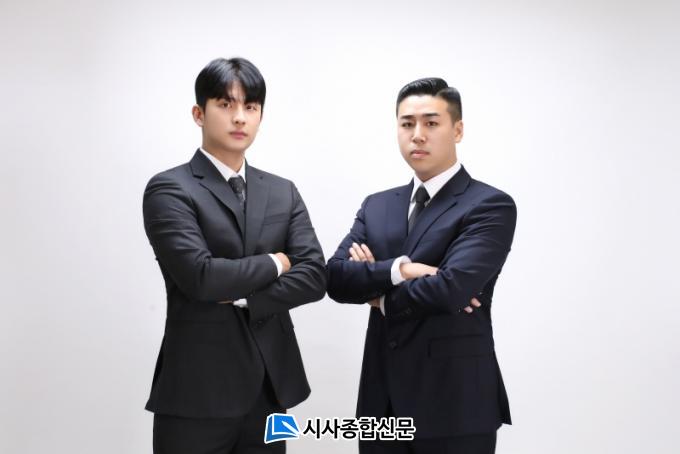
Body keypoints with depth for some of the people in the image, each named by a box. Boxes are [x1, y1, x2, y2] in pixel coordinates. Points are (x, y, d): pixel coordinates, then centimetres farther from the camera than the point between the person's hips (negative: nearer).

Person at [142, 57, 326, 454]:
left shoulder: (284, 193, 10)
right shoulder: (170, 189, -7)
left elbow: (315, 276, -1)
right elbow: (200, 276, -20)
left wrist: (242, 298, -13)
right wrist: (274, 263, -6)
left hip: (269, 385, 5)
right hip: (198, 388, -5)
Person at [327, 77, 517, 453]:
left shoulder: (490, 206, -8)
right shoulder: (377, 206, 10)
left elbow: (451, 287, -21)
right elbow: (335, 278, -2)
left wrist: (381, 295, -5)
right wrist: (397, 269, -18)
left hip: (455, 404, -5)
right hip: (382, 400, 5)